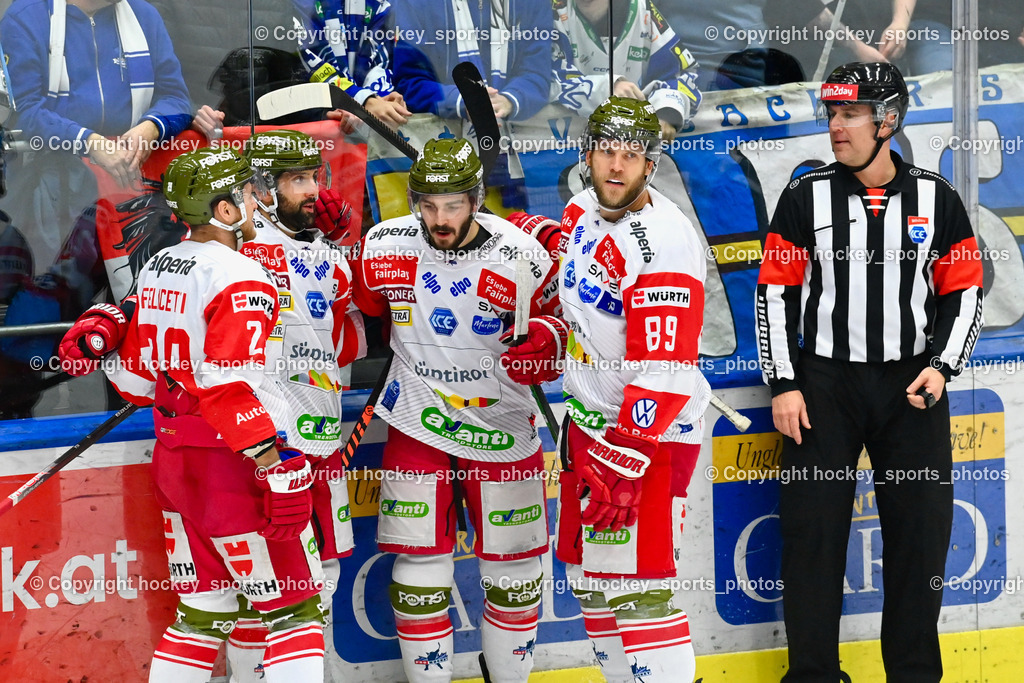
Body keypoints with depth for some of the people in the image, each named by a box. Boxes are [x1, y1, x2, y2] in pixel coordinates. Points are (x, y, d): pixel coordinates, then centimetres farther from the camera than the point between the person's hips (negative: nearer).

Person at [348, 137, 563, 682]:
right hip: (415, 422, 0)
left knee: (512, 561, 8)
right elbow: (360, 308, 10)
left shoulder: (521, 259, -13)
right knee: (420, 562, 0)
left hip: (499, 425, 0)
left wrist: (543, 339, -19)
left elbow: (556, 315, 1)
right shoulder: (382, 249, -8)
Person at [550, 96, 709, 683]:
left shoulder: (665, 242, -22)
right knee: (589, 574, 15)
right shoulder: (583, 211, 4)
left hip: (649, 433, -9)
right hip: (590, 416, 9)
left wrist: (625, 462, -29)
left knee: (636, 589, -14)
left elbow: (663, 372, -27)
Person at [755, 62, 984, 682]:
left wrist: (941, 367, -7)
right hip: (824, 383, -1)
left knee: (920, 535, 3)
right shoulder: (806, 199, 1)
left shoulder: (936, 199, 3)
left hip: (912, 386, 1)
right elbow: (776, 293, 2)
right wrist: (784, 386, -4)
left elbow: (965, 290, 7)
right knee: (813, 532, -1)